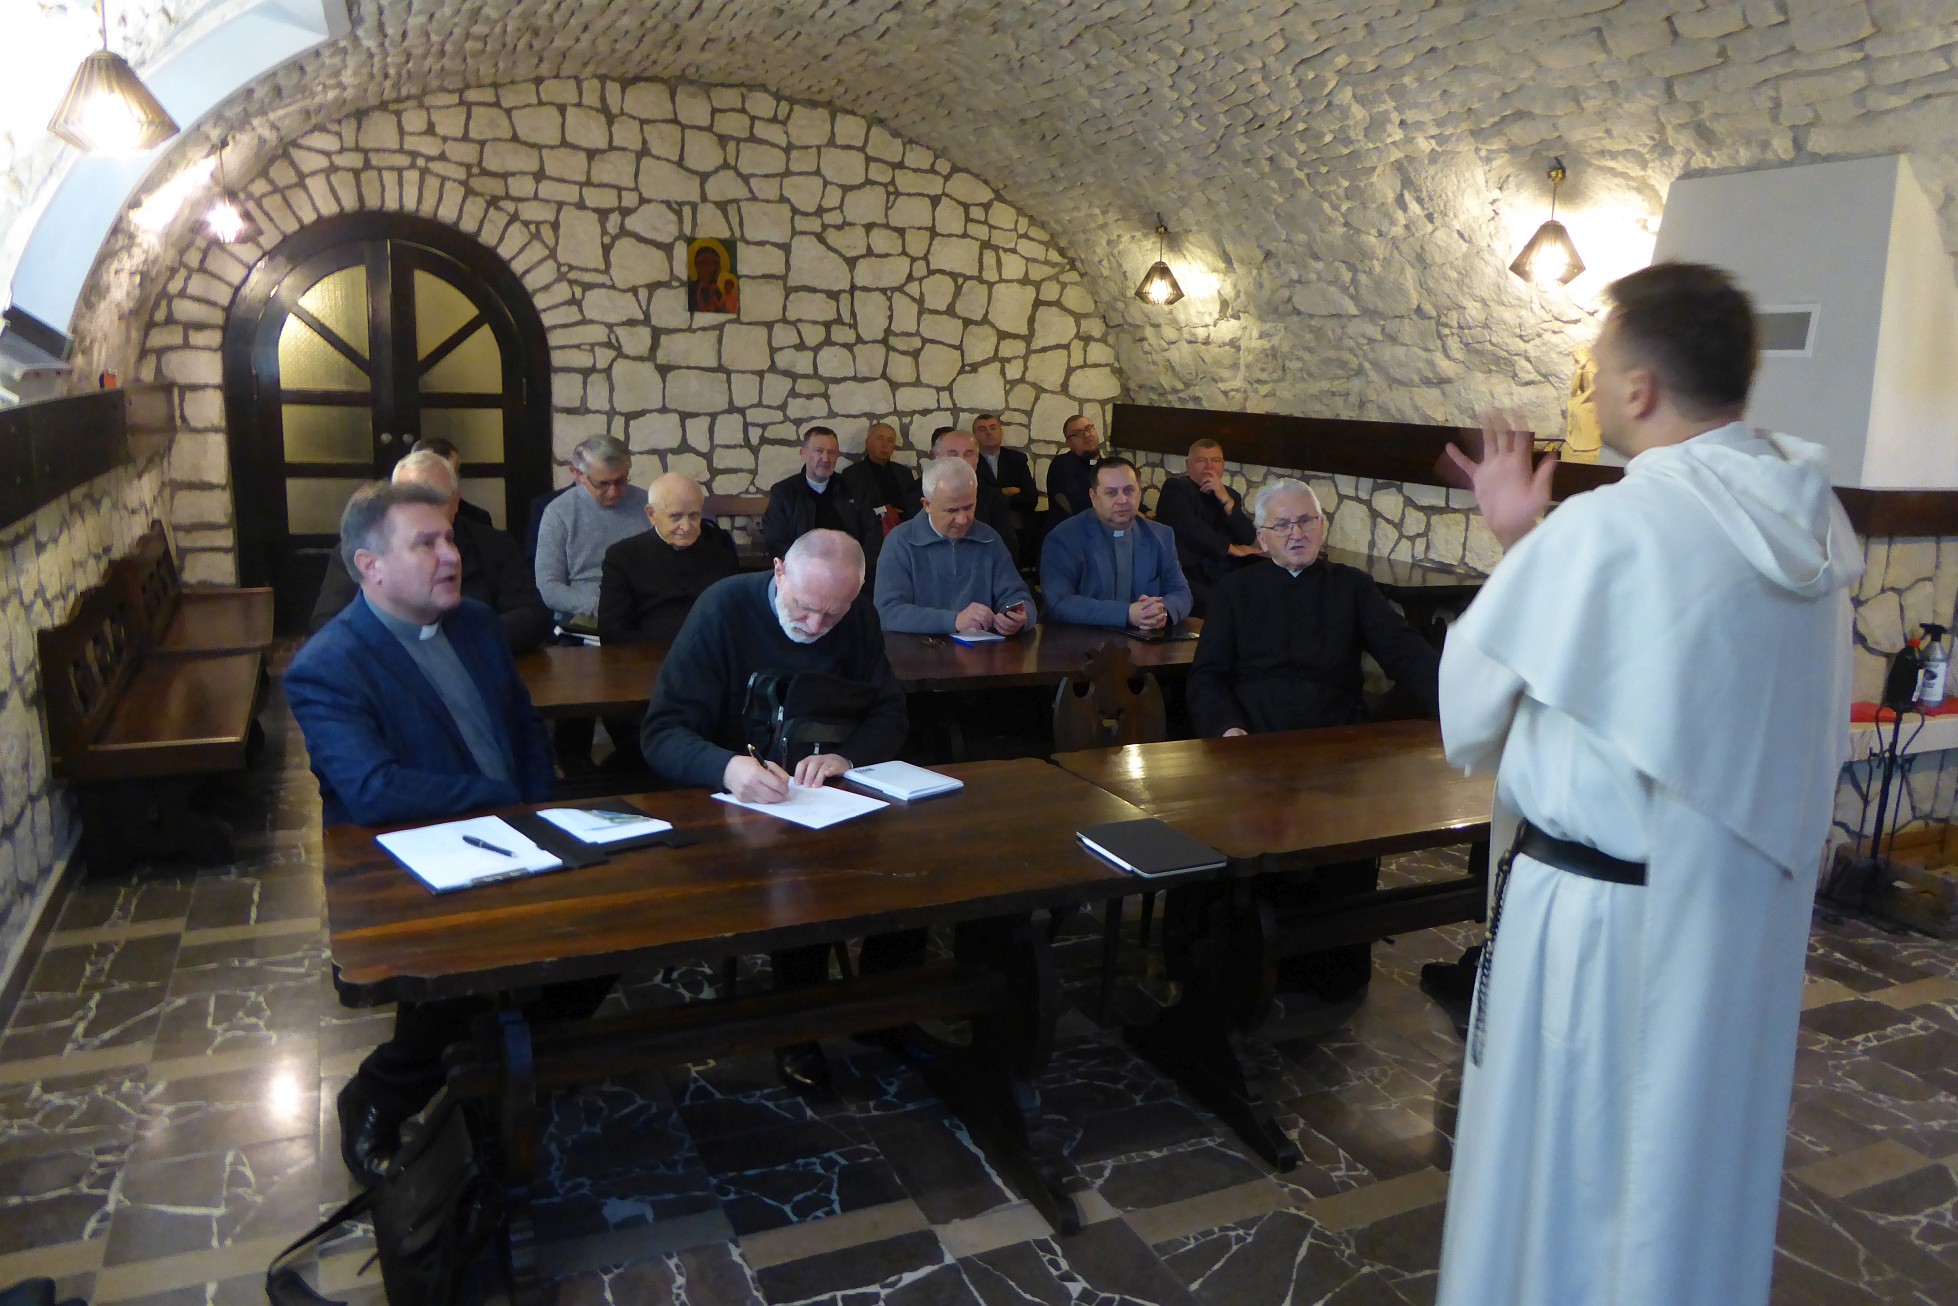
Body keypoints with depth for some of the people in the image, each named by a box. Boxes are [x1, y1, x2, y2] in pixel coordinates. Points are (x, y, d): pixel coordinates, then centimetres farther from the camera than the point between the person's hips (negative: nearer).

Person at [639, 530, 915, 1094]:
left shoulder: (858, 617, 2)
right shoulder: (724, 609, -13)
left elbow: (888, 713, 3)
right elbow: (662, 733, -17)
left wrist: (846, 756, -21)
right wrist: (727, 767, -40)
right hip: (739, 797, -4)